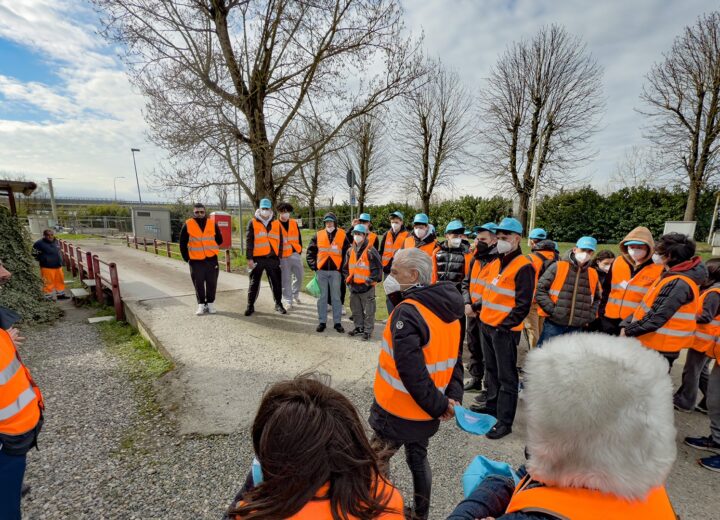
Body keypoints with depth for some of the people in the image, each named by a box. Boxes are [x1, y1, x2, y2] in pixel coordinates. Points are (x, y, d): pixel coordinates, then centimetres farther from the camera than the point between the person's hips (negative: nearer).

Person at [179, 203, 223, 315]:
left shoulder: (212, 223, 2)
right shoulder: (188, 225, -2)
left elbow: (219, 240, 12)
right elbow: (183, 244, 4)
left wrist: (210, 248, 9)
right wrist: (187, 258, 3)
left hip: (211, 259, 1)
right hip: (195, 261, -1)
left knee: (211, 283, 7)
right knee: (198, 284, 5)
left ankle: (210, 303, 20)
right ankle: (201, 304, 17)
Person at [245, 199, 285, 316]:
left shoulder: (276, 224, 10)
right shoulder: (253, 222, 2)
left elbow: (280, 241, 13)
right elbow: (249, 241, -2)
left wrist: (279, 256, 6)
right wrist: (249, 258, -8)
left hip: (273, 258, 2)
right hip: (257, 258, -2)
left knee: (276, 283, 7)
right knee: (254, 283, 6)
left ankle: (278, 304, 21)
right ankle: (250, 305, 19)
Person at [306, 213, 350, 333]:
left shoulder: (342, 235, 2)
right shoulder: (318, 235, 5)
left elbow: (348, 253, 4)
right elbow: (310, 252, 9)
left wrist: (343, 267, -2)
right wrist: (314, 266, 1)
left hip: (335, 271, -1)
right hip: (321, 271, 1)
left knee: (336, 297, 6)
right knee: (322, 297, 8)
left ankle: (337, 322, 15)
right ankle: (322, 322, 18)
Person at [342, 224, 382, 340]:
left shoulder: (370, 251, -10)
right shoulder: (350, 251, 10)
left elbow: (377, 267, -12)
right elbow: (345, 267, 19)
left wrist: (370, 280, -13)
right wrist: (347, 279, 10)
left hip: (366, 286, -7)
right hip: (353, 286, 7)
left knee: (368, 310, 2)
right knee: (356, 309, 17)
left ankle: (368, 330, 13)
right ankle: (358, 327, 32)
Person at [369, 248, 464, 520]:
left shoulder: (407, 312, -27)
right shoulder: (448, 309, 0)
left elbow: (410, 370, -29)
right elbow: (455, 357, 4)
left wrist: (438, 405, -17)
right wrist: (453, 396, -1)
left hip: (397, 409, -7)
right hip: (427, 411, 8)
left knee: (377, 460, 15)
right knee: (418, 457, 27)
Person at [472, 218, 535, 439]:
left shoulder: (523, 267, -14)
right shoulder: (495, 262, 10)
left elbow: (523, 304, -17)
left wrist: (504, 325, -16)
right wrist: (483, 313, 13)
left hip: (504, 330, -8)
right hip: (486, 325, 8)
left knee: (506, 376, 4)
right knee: (491, 370, 21)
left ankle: (505, 421, 15)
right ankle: (492, 406, 38)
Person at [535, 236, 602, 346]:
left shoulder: (593, 274, 10)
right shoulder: (558, 267, -5)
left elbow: (597, 298, 23)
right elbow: (540, 289, -8)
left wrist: (589, 317, 10)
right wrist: (552, 310, -14)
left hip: (577, 328, 4)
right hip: (553, 325, -4)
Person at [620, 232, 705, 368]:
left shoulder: (678, 284, -23)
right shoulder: (672, 277, 9)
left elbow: (656, 318, -25)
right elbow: (646, 306, 11)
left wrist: (628, 331, -14)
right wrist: (626, 324, 3)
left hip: (660, 349, -9)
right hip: (655, 345, 9)